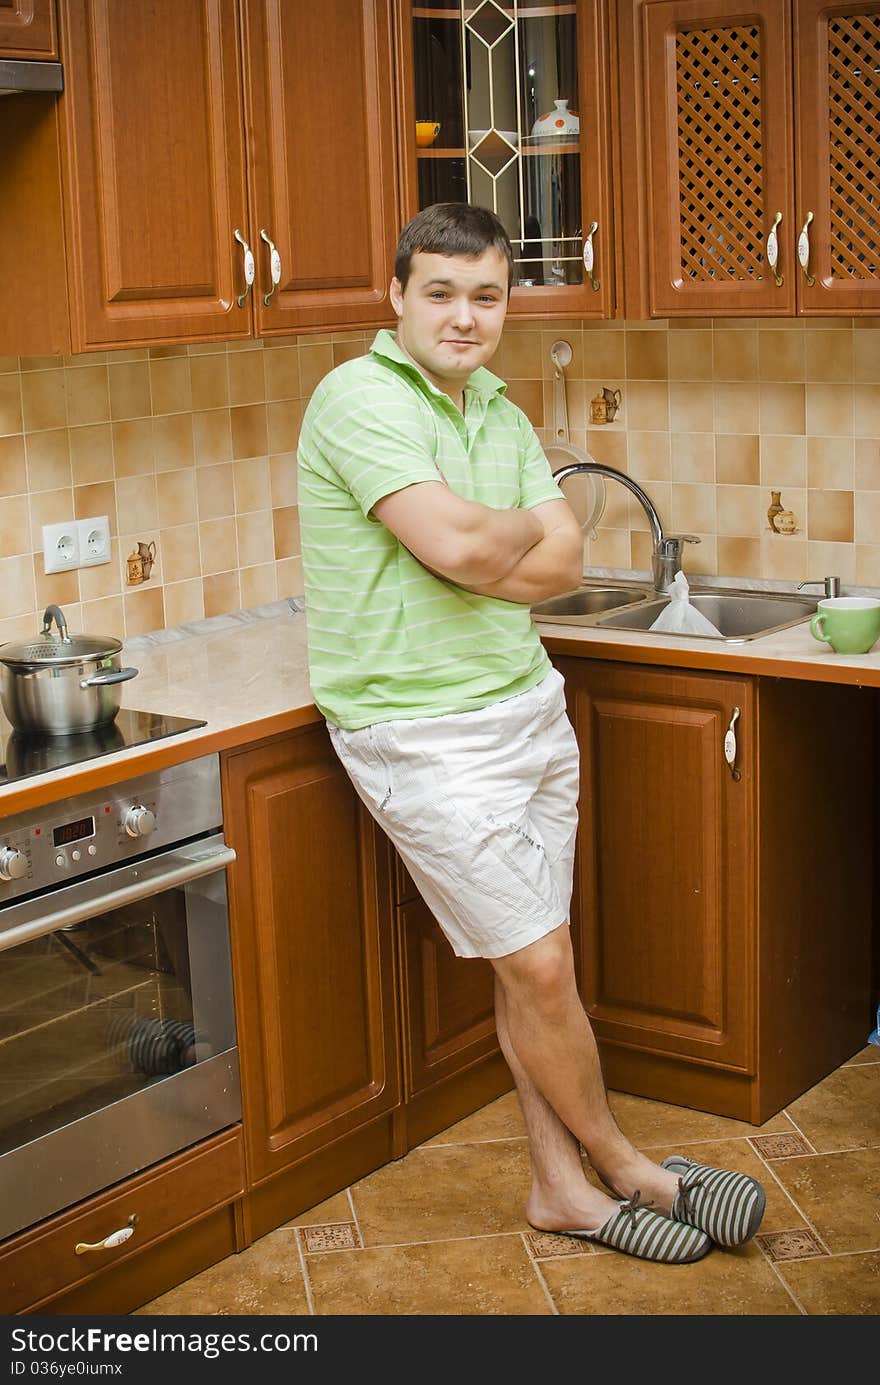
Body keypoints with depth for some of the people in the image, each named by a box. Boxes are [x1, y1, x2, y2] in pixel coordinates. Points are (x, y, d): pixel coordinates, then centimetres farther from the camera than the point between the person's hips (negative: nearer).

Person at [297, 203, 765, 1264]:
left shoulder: (501, 415, 12)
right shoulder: (360, 397, -13)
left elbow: (564, 564, 3)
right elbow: (456, 545, -24)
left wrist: (481, 554, -14)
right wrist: (528, 526, -4)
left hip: (526, 705, 7)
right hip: (423, 730, -7)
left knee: (529, 966, 12)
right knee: (539, 964, -1)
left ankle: (562, 1186, 24)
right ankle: (624, 1168, 20)